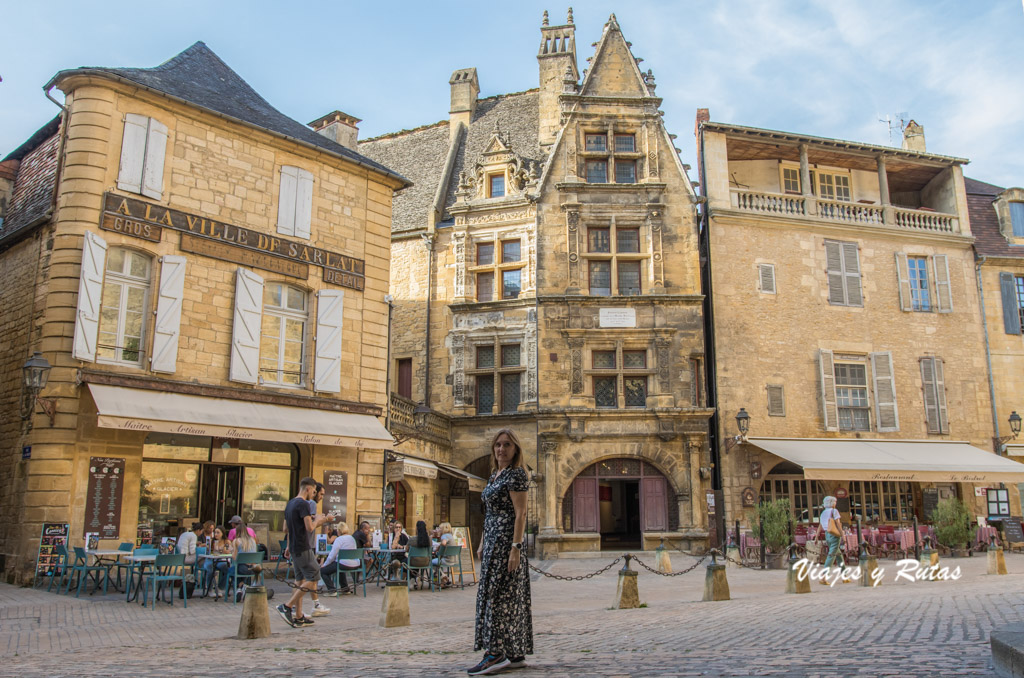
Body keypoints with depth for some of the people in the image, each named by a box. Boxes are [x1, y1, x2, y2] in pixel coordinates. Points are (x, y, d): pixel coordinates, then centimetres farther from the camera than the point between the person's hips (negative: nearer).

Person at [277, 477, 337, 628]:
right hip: (303, 549, -10)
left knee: (300, 581, 12)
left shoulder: (290, 504, 14)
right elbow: (310, 527, -21)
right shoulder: (303, 504, -16)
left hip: (294, 548, 10)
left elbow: (286, 527, 22)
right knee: (313, 579, -5)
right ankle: (287, 606, -8)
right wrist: (318, 520, -3)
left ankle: (298, 617, 13)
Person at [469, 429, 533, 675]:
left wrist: (516, 547, -22)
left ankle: (496, 653, -4)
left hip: (506, 540, -9)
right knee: (510, 595, 10)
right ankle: (516, 653, 15)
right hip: (492, 540, 9)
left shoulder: (516, 474, -11)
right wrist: (482, 544, 18)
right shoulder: (494, 475, 16)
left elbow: (520, 514, -17)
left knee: (498, 593, -8)